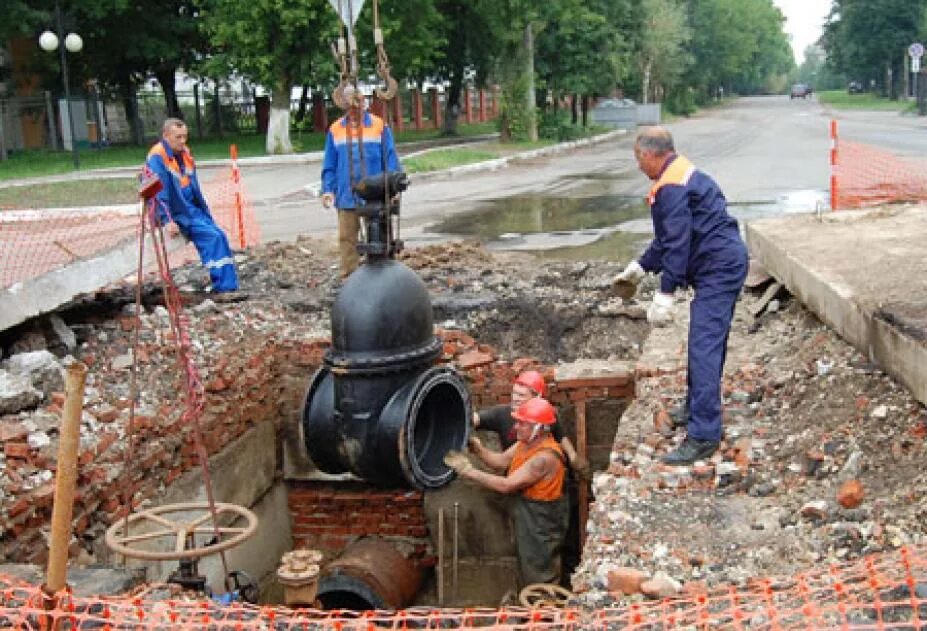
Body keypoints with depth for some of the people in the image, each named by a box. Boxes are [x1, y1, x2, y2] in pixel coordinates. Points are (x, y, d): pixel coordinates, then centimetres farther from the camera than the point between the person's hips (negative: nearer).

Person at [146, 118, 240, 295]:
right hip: (175, 214, -8)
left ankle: (229, 286, -6)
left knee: (220, 236, -5)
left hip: (192, 210, 8)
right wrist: (167, 220, -25)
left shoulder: (185, 153, 11)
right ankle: (221, 287, -19)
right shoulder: (157, 157, -15)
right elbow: (160, 192, -20)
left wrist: (206, 213, 20)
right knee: (211, 236, -21)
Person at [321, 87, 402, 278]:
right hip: (346, 196, 2)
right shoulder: (335, 130, 5)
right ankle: (349, 277, 12)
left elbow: (391, 159, -1)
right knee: (347, 237, 4)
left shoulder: (380, 126, -1)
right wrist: (327, 189, 0)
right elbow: (329, 165, 9)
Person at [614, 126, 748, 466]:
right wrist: (641, 266, 32)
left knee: (704, 348, -14)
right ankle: (699, 409, 36)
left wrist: (665, 293, -21)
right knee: (708, 343, 21)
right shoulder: (682, 173, 19)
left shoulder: (671, 187, -16)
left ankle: (703, 436, -16)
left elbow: (677, 242, -22)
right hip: (727, 262, 11)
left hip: (717, 269, -11)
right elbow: (668, 237, 27)